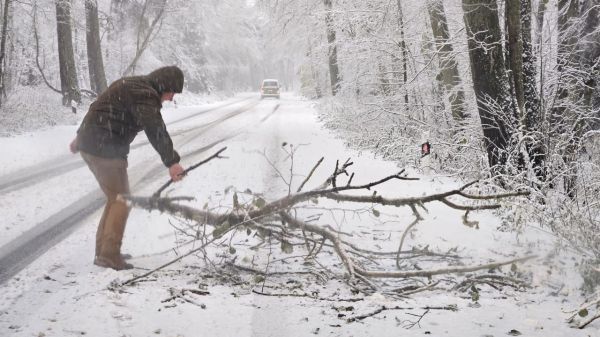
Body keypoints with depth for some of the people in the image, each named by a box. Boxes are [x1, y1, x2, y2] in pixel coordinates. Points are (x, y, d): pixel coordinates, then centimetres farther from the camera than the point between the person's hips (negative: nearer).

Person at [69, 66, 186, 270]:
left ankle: (103, 251, 21)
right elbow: (155, 129, -28)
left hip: (90, 144, 10)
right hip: (106, 149, -10)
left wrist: (81, 137, 40)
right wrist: (171, 162, -36)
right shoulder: (145, 95, -13)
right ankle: (109, 255, -5)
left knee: (115, 198, 17)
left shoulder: (131, 85, 20)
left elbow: (99, 111, 30)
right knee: (121, 200, -6)